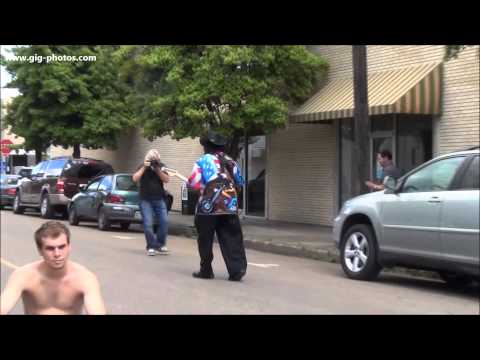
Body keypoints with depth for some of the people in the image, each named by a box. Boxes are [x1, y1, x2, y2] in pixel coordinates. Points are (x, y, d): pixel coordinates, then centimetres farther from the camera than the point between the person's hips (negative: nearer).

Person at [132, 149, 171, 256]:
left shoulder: (161, 166, 6)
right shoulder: (143, 167, 1)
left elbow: (167, 180, -6)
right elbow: (135, 178, -13)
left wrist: (158, 169, -16)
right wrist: (144, 167, -18)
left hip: (159, 200, 2)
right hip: (146, 200, -2)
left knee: (164, 222, -6)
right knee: (148, 224, -10)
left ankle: (160, 245, 8)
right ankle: (151, 247, -4)